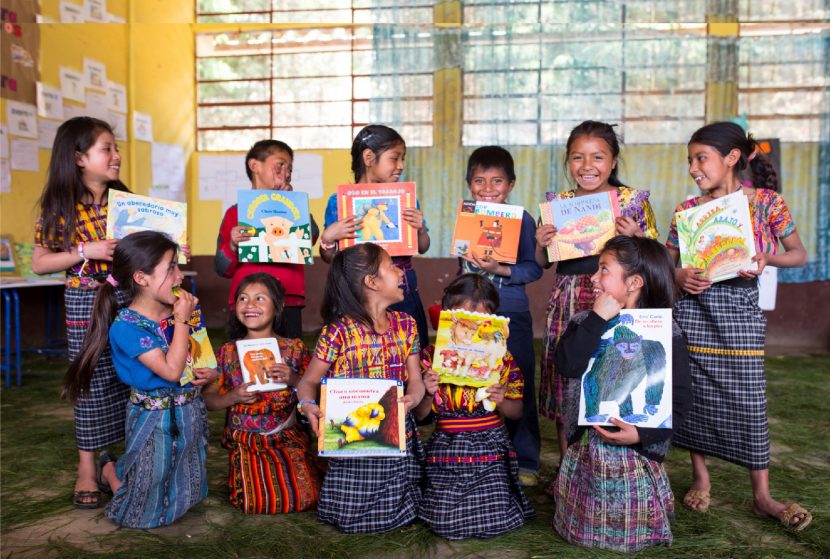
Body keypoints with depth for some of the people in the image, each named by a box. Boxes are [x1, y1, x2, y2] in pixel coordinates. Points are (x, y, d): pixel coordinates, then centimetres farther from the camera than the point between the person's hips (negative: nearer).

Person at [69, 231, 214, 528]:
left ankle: (124, 470, 41)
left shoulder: (181, 310, -3)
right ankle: (109, 470, 35)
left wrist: (210, 371, -8)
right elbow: (171, 370, -27)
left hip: (190, 412, 6)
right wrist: (182, 320, -24)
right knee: (144, 513, 8)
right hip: (154, 419, -6)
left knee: (186, 496, 20)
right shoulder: (127, 326, -21)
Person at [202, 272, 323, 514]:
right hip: (245, 441, 0)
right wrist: (233, 397, -16)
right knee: (255, 502, -13)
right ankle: (247, 476, 18)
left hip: (288, 437, 0)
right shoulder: (228, 353, -1)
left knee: (307, 496, -14)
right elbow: (208, 399, 3)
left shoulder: (295, 348, -3)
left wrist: (293, 380, -19)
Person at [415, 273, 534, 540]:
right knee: (446, 523, -5)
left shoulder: (501, 358, -2)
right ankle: (429, 490, 27)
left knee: (496, 520, -7)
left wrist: (502, 401, -17)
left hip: (490, 446, 0)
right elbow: (420, 415, 3)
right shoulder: (431, 356, -3)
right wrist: (428, 394, -18)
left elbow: (516, 412, 5)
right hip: (446, 446, 0)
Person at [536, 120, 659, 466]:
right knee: (564, 387, 9)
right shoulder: (557, 203, 7)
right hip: (567, 303, 3)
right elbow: (544, 263, 13)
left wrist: (634, 236, -15)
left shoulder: (634, 201, 0)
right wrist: (541, 243, -7)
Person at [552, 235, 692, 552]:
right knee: (578, 529, 12)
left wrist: (642, 433, -23)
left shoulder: (665, 333, -10)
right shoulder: (585, 323, 0)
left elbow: (680, 403, -10)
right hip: (585, 448, 3)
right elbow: (567, 366, -19)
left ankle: (654, 505, 32)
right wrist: (598, 319, -19)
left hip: (637, 451, -3)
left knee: (630, 535, 6)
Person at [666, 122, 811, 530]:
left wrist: (767, 258, -17)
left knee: (749, 400, 0)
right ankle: (700, 479, 25)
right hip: (694, 308, 2)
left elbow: (800, 254, 3)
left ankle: (762, 495, 14)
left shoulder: (766, 201, -1)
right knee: (695, 396, 7)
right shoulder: (687, 209, 2)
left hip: (741, 308, -2)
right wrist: (679, 276, -16)